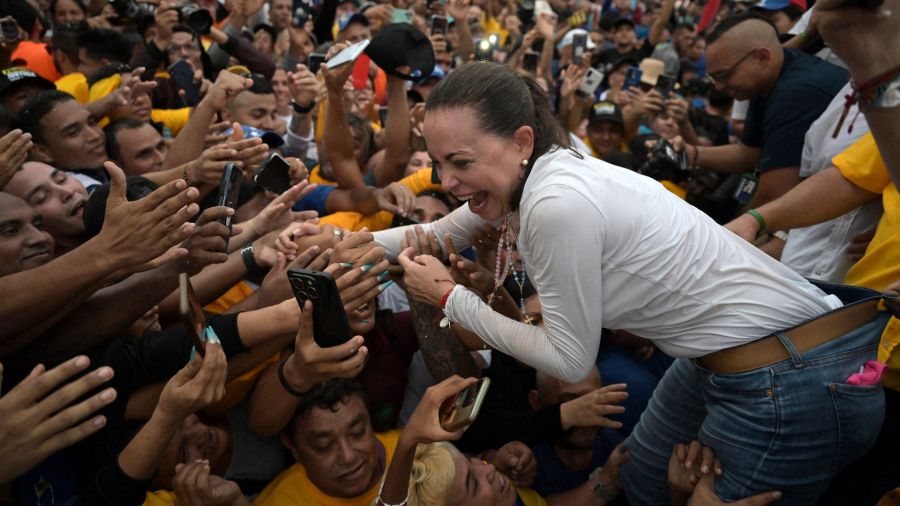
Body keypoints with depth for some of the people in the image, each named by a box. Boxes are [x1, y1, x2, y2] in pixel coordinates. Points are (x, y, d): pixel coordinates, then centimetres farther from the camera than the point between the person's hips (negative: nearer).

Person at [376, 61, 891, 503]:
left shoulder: (559, 204, -29)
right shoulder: (525, 177, -3)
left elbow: (570, 360, -17)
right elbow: (438, 234, 13)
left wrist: (451, 298, -12)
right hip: (722, 355, 9)